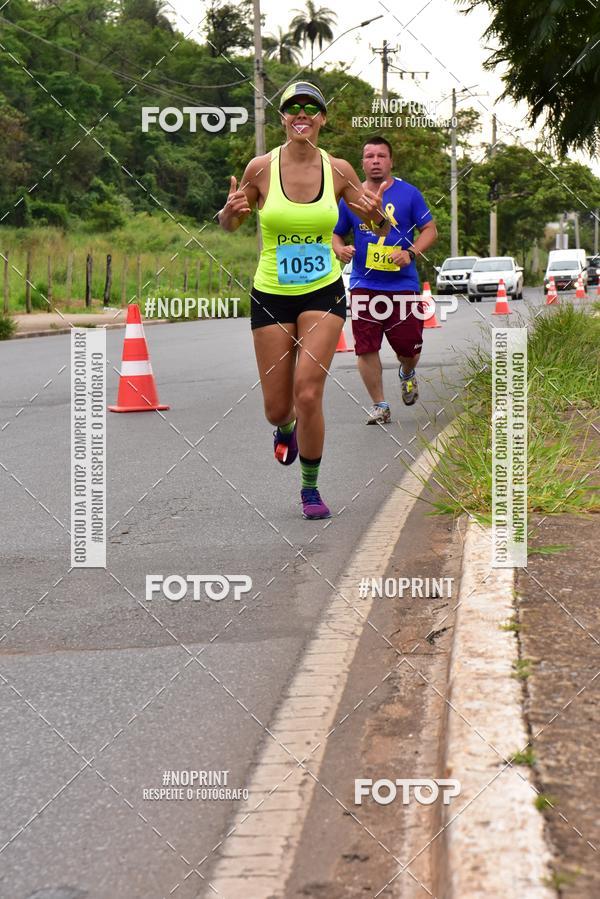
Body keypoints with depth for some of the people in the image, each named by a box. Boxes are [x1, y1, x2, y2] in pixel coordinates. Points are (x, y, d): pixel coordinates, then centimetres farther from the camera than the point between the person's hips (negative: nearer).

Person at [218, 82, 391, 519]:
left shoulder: (338, 170, -4)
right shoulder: (261, 168, -7)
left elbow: (381, 229, 5)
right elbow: (229, 225, 6)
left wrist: (378, 216, -19)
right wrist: (230, 211, -18)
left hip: (324, 292, 0)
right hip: (271, 295, 0)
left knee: (308, 393, -14)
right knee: (277, 409, 4)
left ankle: (311, 488, 7)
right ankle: (287, 428, 44)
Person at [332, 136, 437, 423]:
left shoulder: (408, 193, 2)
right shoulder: (350, 197, 6)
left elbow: (430, 230, 4)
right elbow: (335, 234, 15)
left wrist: (411, 252, -14)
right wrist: (340, 249, -8)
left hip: (403, 284, -1)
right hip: (364, 285, 1)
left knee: (409, 347, 3)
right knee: (366, 348, -5)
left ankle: (407, 374, 39)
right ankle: (379, 405, 8)